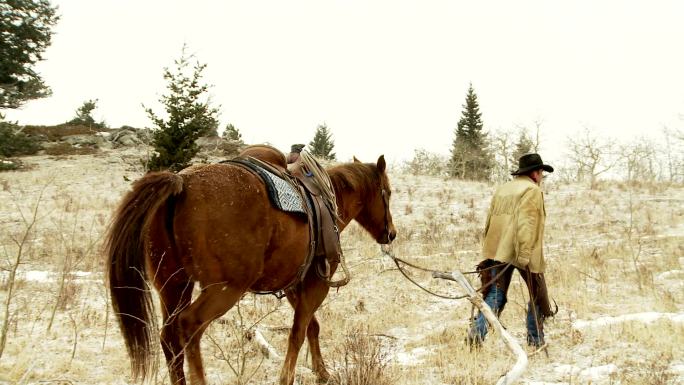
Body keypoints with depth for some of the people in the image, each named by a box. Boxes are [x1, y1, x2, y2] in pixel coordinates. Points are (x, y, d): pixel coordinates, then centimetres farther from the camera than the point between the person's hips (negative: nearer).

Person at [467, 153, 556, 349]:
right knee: (538, 296, 12)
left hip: (497, 252, 6)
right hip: (521, 253, -6)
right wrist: (524, 256, -22)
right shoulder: (532, 190, -4)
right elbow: (525, 224, -17)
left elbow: (489, 223, 19)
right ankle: (535, 340, 18)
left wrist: (487, 252, 21)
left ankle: (477, 333, -16)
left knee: (495, 296, 3)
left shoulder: (502, 189, 19)